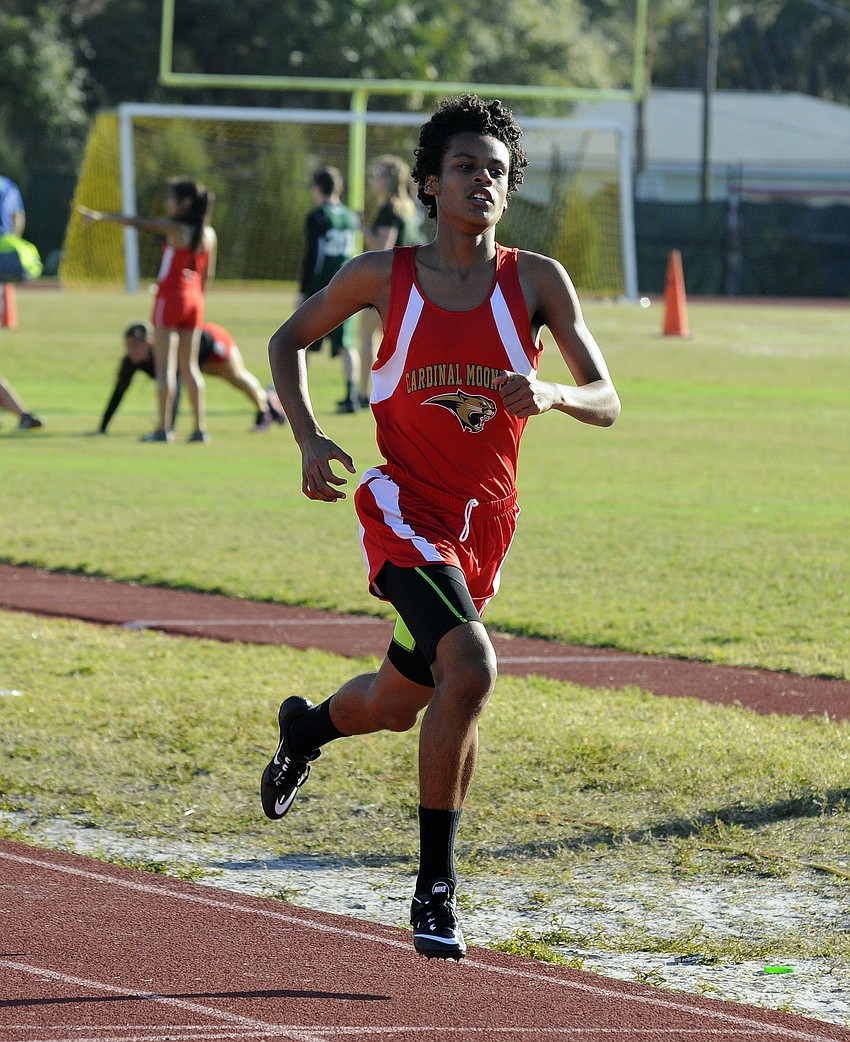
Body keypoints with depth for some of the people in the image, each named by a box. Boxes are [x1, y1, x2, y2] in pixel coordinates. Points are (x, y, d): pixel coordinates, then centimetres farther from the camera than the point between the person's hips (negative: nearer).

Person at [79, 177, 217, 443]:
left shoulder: (175, 228, -12)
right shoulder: (208, 234, 7)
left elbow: (138, 223, -16)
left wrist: (100, 216, -14)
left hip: (170, 297, -6)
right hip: (194, 300, 6)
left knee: (165, 366, -4)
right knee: (189, 366, 11)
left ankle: (164, 428, -7)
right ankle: (200, 428, 6)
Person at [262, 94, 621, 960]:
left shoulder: (537, 281, -3)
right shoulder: (384, 277, -5)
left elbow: (606, 403, -4)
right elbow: (289, 341, 10)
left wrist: (550, 394, -27)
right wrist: (308, 439, -5)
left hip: (485, 520, 4)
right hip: (405, 507, -4)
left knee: (399, 705, 19)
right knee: (470, 669, -27)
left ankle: (305, 727, 57)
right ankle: (435, 886, -18)